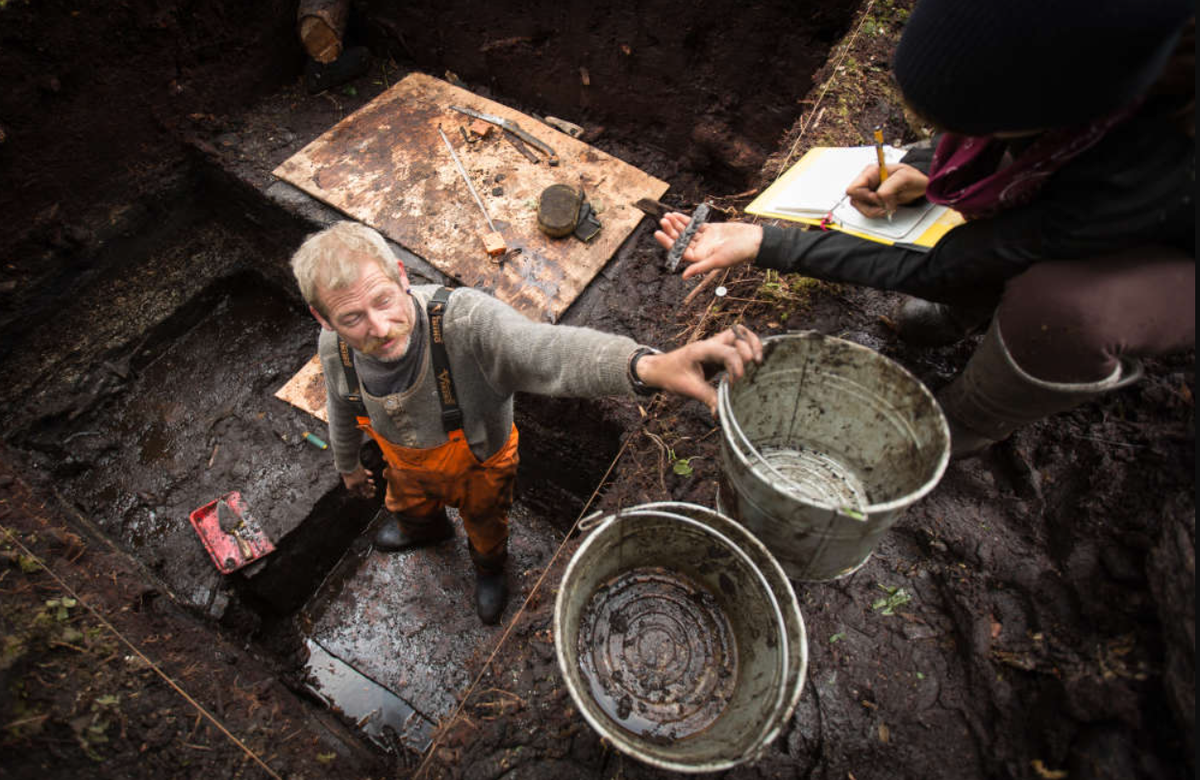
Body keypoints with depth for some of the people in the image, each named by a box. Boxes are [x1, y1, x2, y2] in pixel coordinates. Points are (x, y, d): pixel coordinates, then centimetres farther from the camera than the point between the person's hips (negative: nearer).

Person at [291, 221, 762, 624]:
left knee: (486, 526, 30)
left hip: (479, 466, -3)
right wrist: (347, 464, 16)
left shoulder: (464, 320, -46)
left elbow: (546, 351, -67)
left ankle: (489, 570, 67)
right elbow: (343, 408, -3)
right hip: (408, 467, 4)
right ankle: (426, 529, 77)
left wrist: (649, 366, -86)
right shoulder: (334, 349, -27)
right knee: (408, 508, 38)